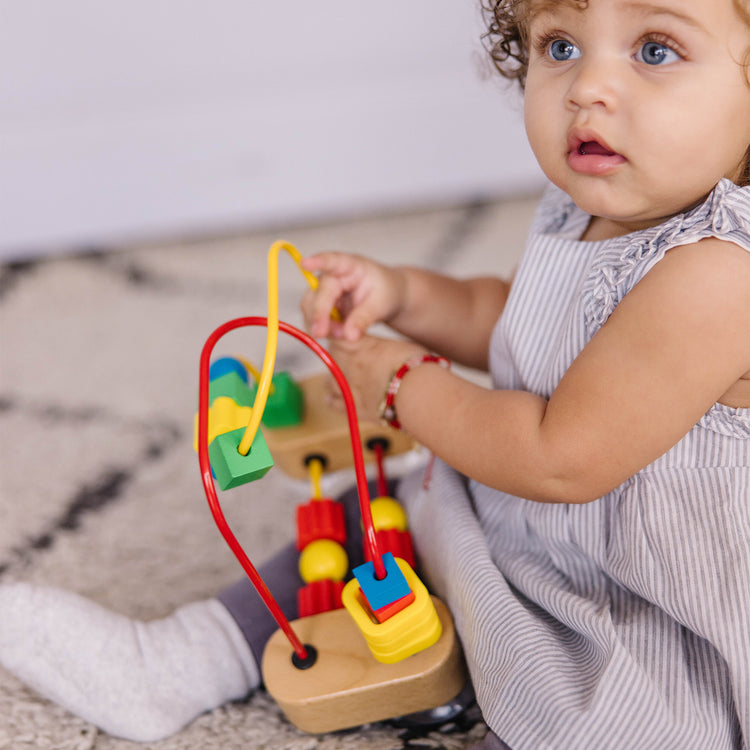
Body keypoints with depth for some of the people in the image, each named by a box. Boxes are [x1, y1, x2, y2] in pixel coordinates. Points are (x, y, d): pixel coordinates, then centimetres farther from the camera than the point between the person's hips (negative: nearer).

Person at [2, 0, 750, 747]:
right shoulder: (583, 211, -3)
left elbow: (560, 459, -30)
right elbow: (506, 322, 17)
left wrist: (402, 384, -16)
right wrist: (401, 294, -2)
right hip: (511, 526, 9)